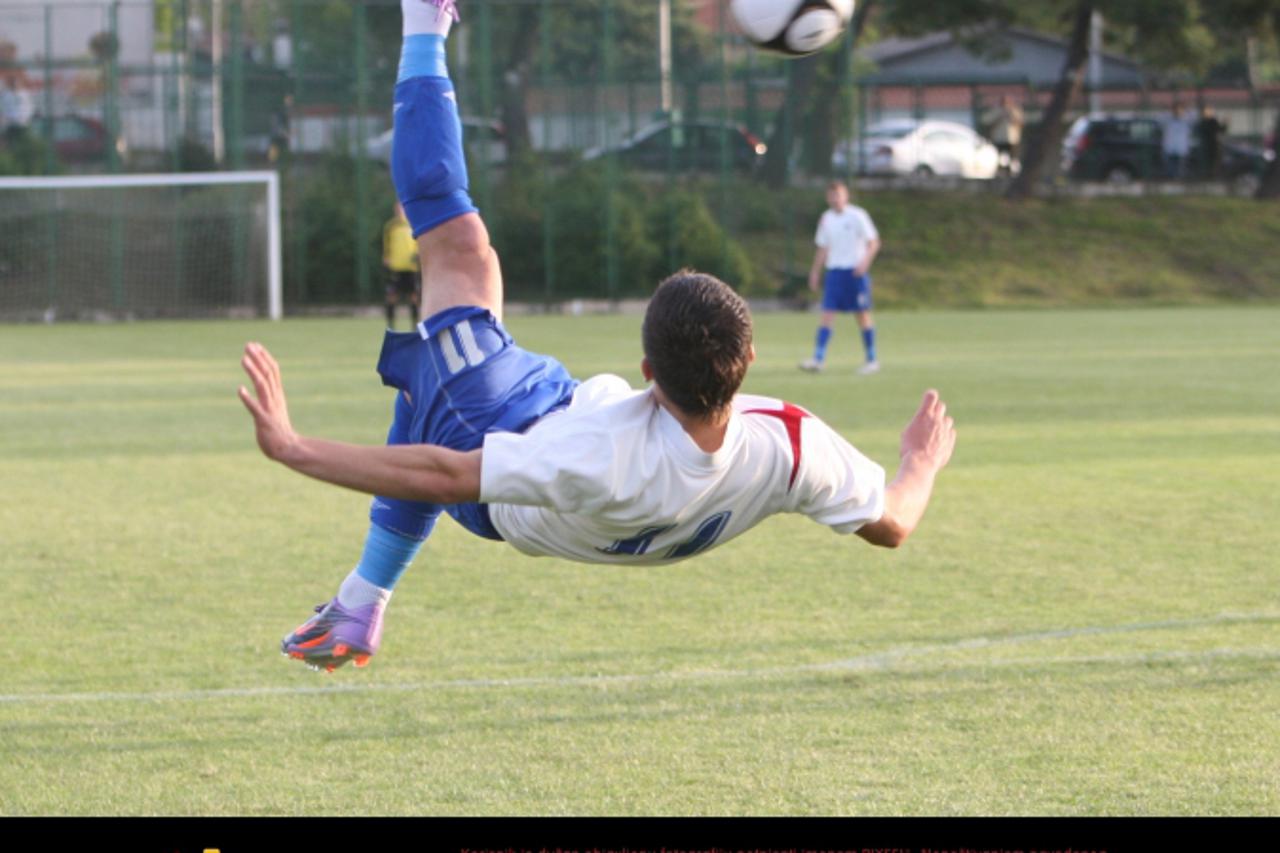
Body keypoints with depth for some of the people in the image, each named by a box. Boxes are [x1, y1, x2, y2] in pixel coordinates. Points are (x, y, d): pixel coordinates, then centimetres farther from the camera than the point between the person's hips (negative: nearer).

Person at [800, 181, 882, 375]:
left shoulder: (857, 216, -4)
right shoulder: (826, 219, 10)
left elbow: (874, 242, -5)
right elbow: (823, 248, 19)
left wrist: (865, 261, -20)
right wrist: (815, 272, 15)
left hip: (856, 271, -4)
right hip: (834, 270, 4)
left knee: (863, 315, 3)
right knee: (827, 313, -7)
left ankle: (872, 360, 13)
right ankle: (818, 359, -14)